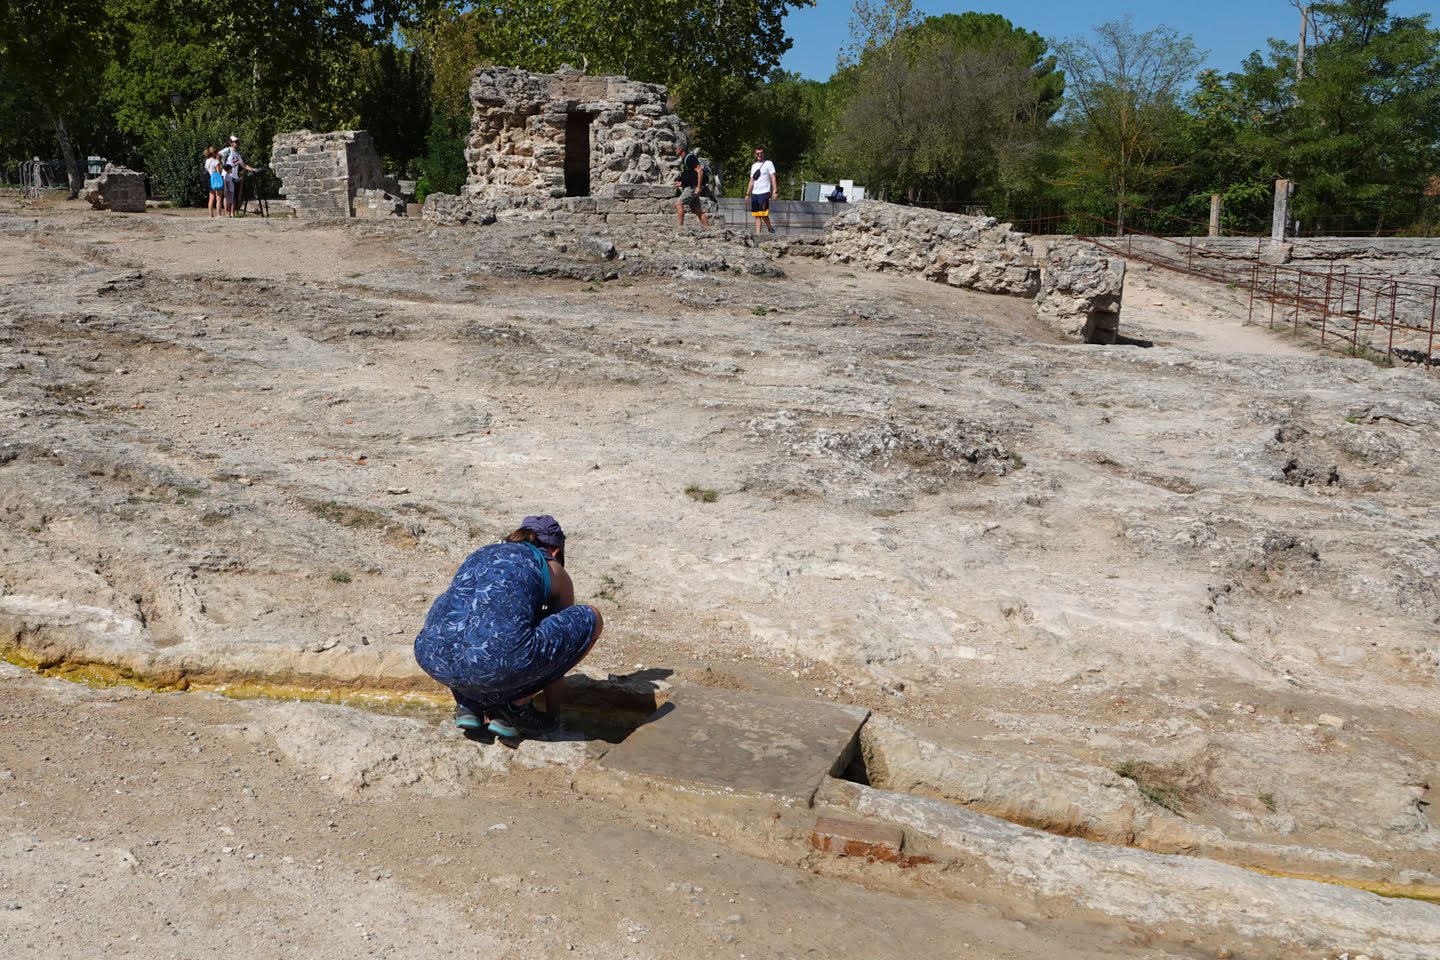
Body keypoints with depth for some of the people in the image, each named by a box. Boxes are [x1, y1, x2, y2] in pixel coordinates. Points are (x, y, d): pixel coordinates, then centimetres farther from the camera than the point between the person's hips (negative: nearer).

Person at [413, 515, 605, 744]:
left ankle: (468, 701, 20)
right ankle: (517, 706, 14)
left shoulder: (480, 556, 33)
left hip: (436, 661, 6)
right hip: (497, 663, -5)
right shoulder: (554, 572, 21)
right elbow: (559, 641, 32)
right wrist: (552, 713, 47)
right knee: (591, 618, 15)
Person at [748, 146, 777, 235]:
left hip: (764, 192, -6)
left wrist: (775, 191, -15)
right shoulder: (754, 166, 20)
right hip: (754, 194, 6)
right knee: (757, 215, 2)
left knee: (763, 213, -13)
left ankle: (770, 229, 5)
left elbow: (773, 178, -5)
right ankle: (757, 233, 1)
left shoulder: (768, 164, 2)